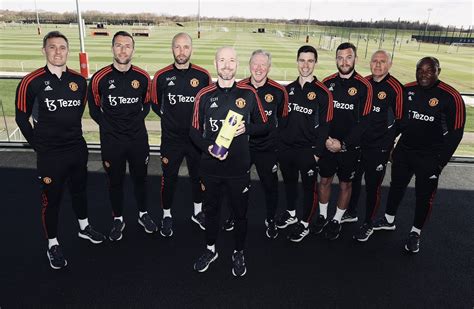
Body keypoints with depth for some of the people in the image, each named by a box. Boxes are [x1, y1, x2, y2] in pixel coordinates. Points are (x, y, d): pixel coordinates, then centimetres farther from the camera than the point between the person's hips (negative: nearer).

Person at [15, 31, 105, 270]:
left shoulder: (79, 80, 0)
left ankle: (84, 227, 42)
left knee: (79, 189, 21)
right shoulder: (31, 82, -12)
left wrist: (72, 134, 12)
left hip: (78, 148, 4)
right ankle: (53, 245, 24)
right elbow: (22, 118, -3)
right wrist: (40, 146, -2)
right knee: (51, 198, 7)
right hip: (50, 154, -4)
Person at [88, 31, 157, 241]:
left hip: (138, 139, 1)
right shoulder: (100, 78, -9)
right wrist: (111, 127, 0)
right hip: (111, 141, -1)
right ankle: (118, 220, 32)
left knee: (140, 178, 16)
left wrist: (135, 121, 3)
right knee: (115, 181, 13)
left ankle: (143, 214, 37)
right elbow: (95, 109, 4)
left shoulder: (143, 77, -4)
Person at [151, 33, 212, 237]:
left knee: (198, 176, 15)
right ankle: (167, 215, 29)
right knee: (169, 178, 9)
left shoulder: (203, 75, -5)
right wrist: (170, 118, 6)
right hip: (171, 138, -1)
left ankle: (198, 212, 36)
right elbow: (155, 104, 8)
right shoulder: (162, 76, -6)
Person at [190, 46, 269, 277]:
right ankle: (211, 250, 41)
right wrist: (207, 147, -14)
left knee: (240, 213, 12)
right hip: (211, 167, 1)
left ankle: (239, 254, 36)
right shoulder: (204, 95, -1)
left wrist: (247, 128, -15)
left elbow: (265, 127, 4)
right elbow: (194, 131, 4)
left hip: (239, 168, -1)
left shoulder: (249, 94, -2)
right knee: (211, 209, 18)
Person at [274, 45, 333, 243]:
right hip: (286, 148, 5)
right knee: (289, 182, 20)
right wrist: (279, 142, 7)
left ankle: (305, 224, 26)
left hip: (308, 151, -5)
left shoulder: (323, 93, -9)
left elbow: (324, 125, -10)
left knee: (309, 187, 8)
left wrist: (317, 152, -12)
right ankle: (291, 213, 42)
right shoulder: (288, 89, 6)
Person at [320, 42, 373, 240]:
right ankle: (322, 216, 32)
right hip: (328, 144, 2)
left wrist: (343, 144, -14)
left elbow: (363, 121, -11)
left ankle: (337, 220, 28)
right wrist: (325, 139, -11)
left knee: (345, 185, 10)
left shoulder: (364, 86, -9)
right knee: (324, 180, 13)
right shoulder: (327, 83, 0)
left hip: (350, 146, -2)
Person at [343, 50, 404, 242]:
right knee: (353, 178, 18)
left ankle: (368, 225, 23)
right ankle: (351, 213, 40)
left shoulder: (396, 88, -12)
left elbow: (399, 120, -6)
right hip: (357, 143, 5)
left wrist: (387, 140, -1)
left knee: (372, 185, 5)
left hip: (379, 147, -5)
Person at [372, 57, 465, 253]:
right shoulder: (407, 90, -3)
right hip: (404, 151, 4)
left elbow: (455, 133, -11)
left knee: (424, 196, 7)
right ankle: (389, 220, 38)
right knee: (396, 186, 17)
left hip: (429, 157, -4)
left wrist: (441, 162, -12)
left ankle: (415, 233, 27)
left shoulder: (451, 97, -14)